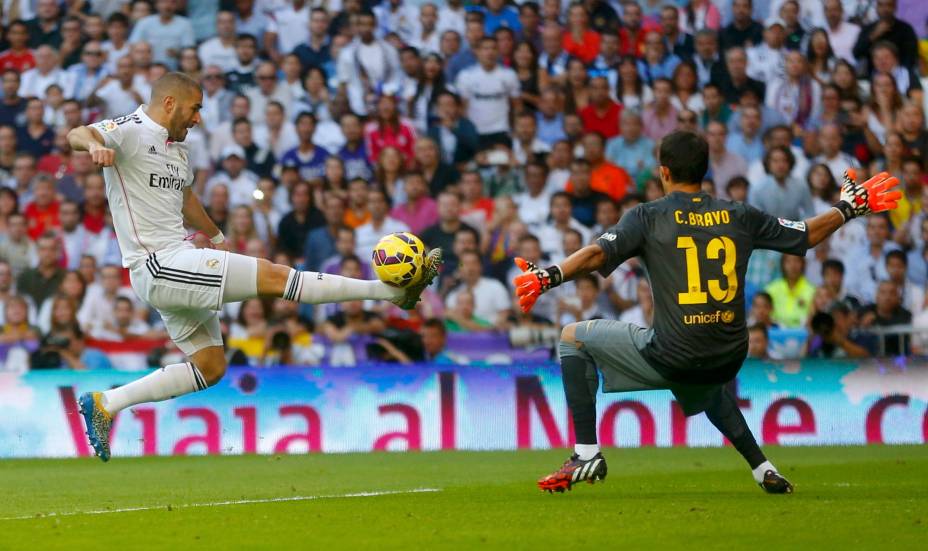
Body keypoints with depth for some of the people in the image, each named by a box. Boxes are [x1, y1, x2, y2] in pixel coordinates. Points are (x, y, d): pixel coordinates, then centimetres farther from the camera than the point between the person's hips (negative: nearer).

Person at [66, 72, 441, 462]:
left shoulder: (176, 148, 19)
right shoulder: (132, 131, -9)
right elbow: (77, 135, -27)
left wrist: (216, 237, 50)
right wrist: (94, 145, -51)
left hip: (178, 264, 11)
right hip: (157, 265, -11)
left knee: (210, 367, 12)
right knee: (273, 276, -13)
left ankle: (105, 404, 11)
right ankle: (393, 290, -15)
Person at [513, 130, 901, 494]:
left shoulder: (648, 217, -2)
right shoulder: (739, 216, 8)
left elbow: (598, 254, -17)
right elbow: (806, 236, 18)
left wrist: (548, 277, -24)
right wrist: (848, 208, 33)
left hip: (670, 357, -5)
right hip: (729, 361, 5)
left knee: (573, 337, 15)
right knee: (707, 385, 43)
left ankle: (586, 453, 5)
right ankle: (762, 469, 29)